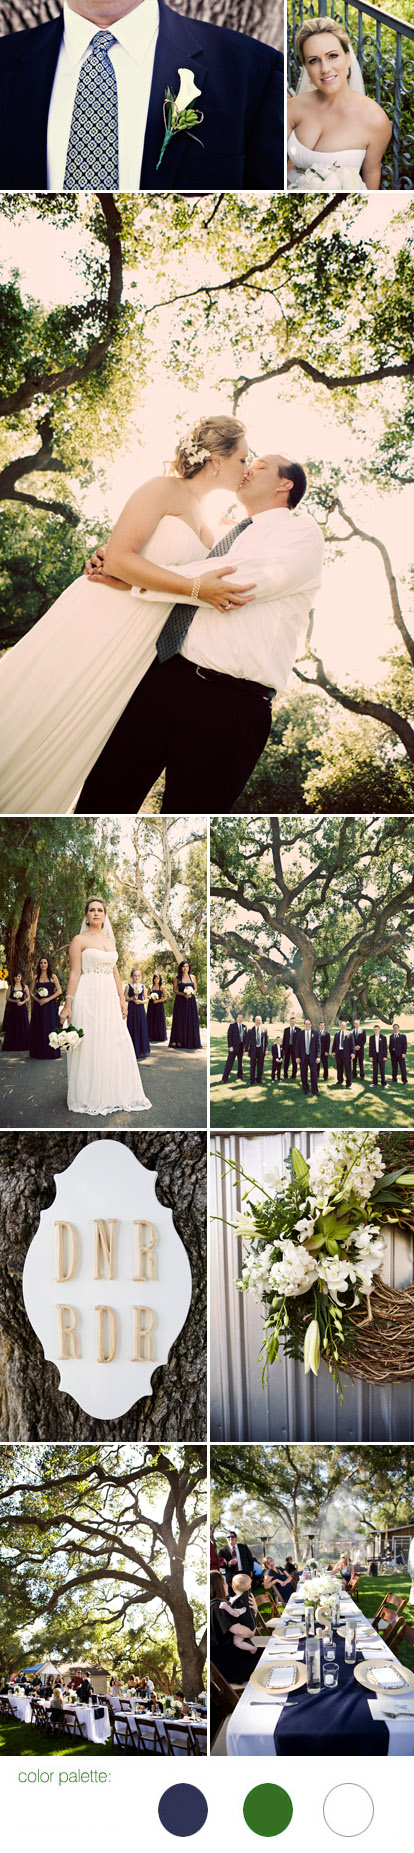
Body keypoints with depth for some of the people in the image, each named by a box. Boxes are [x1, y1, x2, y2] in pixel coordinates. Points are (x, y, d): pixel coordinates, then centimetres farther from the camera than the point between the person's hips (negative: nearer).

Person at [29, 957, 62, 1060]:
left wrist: (48, 999, -11)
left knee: (50, 1027, -4)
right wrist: (38, 1000, -8)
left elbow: (59, 991, -1)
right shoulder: (36, 977, 9)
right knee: (38, 1028, 1)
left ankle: (51, 1052, 0)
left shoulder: (53, 976, 2)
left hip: (50, 1005, -2)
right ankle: (39, 1053, 4)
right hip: (38, 1005, 2)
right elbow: (31, 992, 10)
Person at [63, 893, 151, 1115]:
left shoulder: (109, 941, 15)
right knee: (89, 1046, -3)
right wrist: (67, 1004, -14)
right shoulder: (80, 940, -3)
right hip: (88, 997, -6)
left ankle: (114, 1095, 15)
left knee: (115, 1045, 5)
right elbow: (74, 974, -8)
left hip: (109, 998, 6)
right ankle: (88, 1099, 7)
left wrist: (122, 998, 12)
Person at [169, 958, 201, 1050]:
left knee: (191, 1021, 0)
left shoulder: (192, 977, 6)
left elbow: (195, 989, 10)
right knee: (180, 1021, -1)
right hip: (180, 1001, -2)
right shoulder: (177, 978, 1)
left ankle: (191, 1041, 5)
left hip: (191, 1001, 2)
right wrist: (183, 994, -14)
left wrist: (191, 994, -10)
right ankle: (179, 1041, 2)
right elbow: (175, 990, 0)